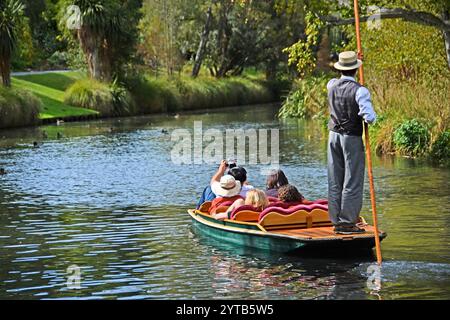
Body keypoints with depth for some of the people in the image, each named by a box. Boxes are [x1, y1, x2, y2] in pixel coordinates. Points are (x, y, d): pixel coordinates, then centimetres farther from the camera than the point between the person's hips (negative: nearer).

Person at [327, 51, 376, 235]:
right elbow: (369, 117, -22)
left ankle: (336, 221, 14)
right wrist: (370, 119, 1)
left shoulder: (331, 85, 2)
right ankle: (347, 223, 1)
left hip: (334, 136, 6)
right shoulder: (359, 90, -17)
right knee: (352, 182, 0)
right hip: (352, 138, -6)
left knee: (335, 182, 10)